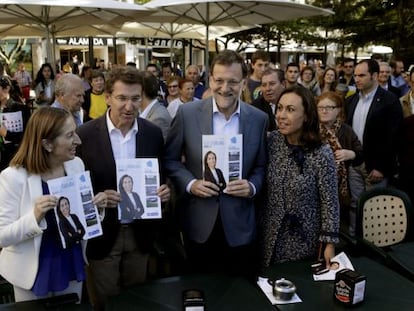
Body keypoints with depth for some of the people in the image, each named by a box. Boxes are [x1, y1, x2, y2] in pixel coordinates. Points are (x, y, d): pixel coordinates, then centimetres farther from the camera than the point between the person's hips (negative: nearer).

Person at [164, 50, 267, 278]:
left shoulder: (259, 119, -3)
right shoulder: (187, 113, -7)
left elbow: (262, 166, 7)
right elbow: (170, 159, 1)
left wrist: (252, 187, -13)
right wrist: (190, 184, -14)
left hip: (239, 225, 1)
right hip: (198, 223, 0)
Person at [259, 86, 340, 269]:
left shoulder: (322, 154, -20)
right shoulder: (272, 140, -7)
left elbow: (329, 202, -13)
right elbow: (263, 184, 3)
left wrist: (329, 243, -12)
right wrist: (258, 221, 5)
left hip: (304, 239, -4)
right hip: (271, 235, 4)